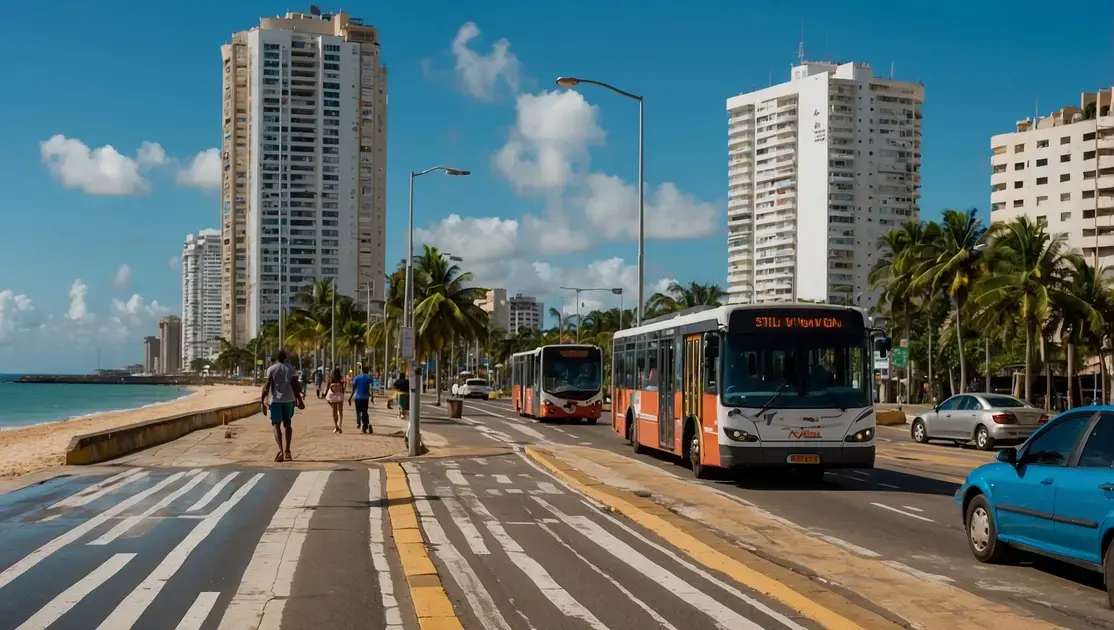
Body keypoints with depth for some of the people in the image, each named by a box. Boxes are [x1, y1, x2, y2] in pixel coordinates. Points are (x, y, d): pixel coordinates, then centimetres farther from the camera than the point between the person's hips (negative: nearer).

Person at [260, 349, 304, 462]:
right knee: (287, 424, 18)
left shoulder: (271, 369, -2)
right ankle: (287, 451, 19)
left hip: (276, 400, -3)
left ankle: (281, 451, -21)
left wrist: (262, 402, -6)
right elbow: (296, 385, -3)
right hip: (289, 400, 3)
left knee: (276, 425, -3)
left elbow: (266, 386, -8)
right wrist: (299, 399, 4)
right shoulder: (291, 369, 5)